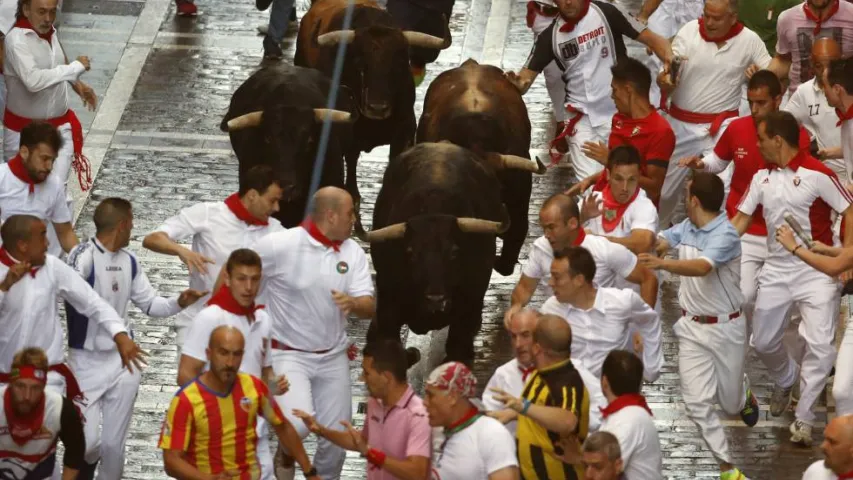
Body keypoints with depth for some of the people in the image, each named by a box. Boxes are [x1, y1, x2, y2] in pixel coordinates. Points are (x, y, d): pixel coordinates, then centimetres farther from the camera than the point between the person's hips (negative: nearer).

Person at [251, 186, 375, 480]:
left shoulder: (353, 253, -2)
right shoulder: (280, 245, -16)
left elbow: (369, 307, -7)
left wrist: (352, 303, -30)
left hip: (333, 357, 5)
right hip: (288, 354, -5)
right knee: (298, 423, -23)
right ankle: (285, 455, 12)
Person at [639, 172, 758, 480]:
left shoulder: (725, 235, -22)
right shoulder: (686, 228, 2)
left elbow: (702, 267, -39)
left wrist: (662, 264, -56)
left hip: (725, 328, -5)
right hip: (692, 328, 5)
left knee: (730, 403, 12)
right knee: (697, 403, -5)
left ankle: (743, 393, 50)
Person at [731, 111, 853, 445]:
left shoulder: (816, 174, -13)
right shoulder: (762, 178, 6)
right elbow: (740, 220, 8)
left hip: (816, 270, -6)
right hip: (776, 270, 6)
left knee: (820, 346, -13)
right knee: (763, 342, 14)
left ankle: (803, 419, -4)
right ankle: (785, 380, 46)